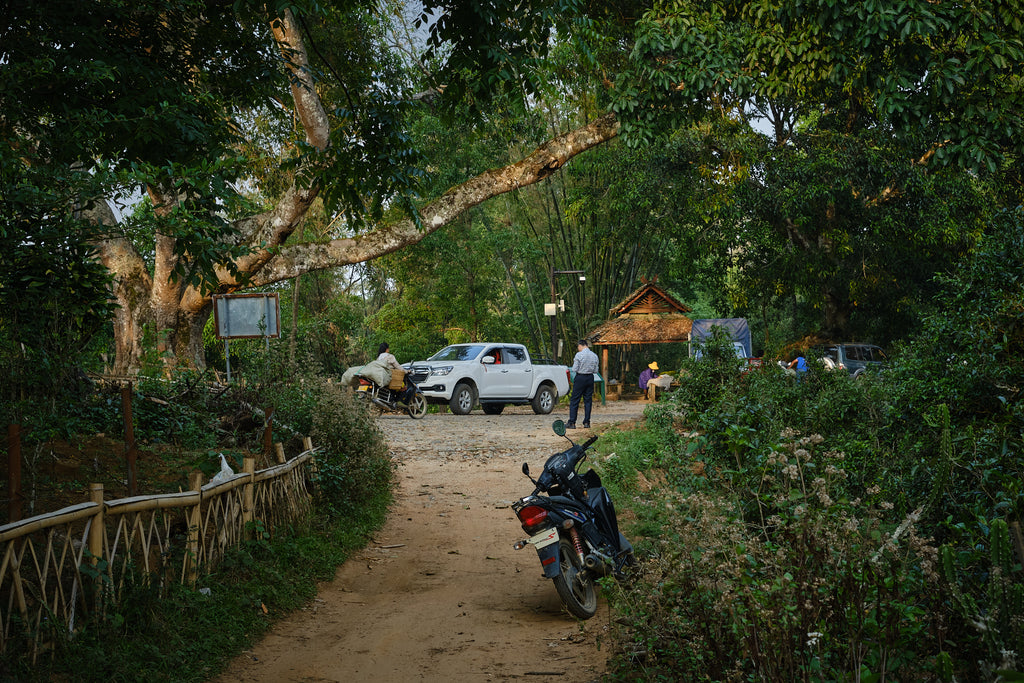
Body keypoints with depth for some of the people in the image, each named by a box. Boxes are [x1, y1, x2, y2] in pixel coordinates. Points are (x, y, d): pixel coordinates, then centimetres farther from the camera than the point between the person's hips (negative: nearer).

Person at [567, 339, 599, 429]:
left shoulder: (579, 355, -10)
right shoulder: (594, 355, 4)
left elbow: (574, 369, -10)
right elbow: (595, 371, 7)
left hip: (580, 378, -4)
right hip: (590, 378, 5)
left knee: (574, 400, 1)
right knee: (588, 400, 9)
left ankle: (572, 423, -2)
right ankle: (586, 423, 9)